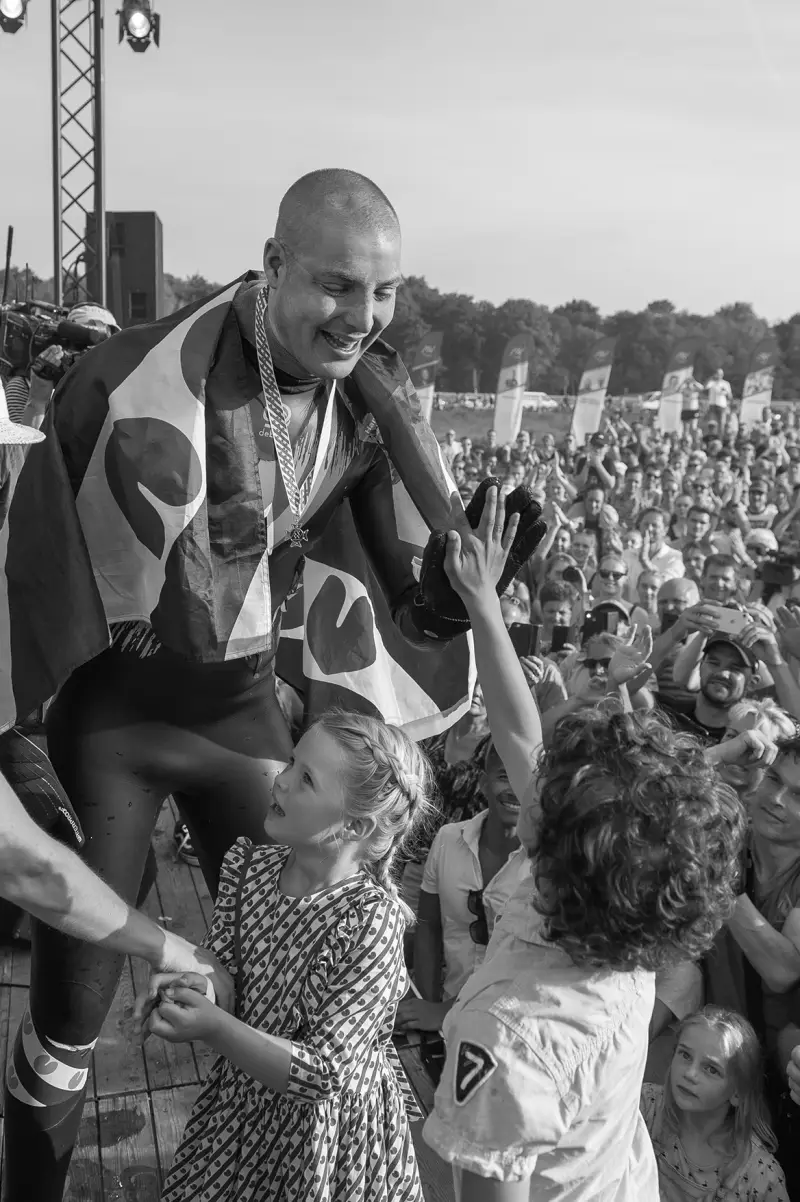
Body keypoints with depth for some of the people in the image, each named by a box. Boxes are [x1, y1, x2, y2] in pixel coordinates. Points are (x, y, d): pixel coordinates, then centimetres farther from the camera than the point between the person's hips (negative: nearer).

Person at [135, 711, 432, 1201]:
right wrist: (184, 985, -27)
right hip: (240, 1102, 6)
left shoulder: (371, 921, -29)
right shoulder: (250, 866, -11)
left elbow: (321, 1074, -27)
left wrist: (214, 1027, -36)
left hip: (328, 1121, -5)